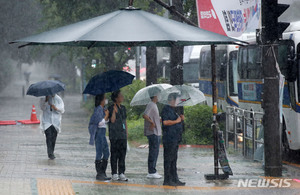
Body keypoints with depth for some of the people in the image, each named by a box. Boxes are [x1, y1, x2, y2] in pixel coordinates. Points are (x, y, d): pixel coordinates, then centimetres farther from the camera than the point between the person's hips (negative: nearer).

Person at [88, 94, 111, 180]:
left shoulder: (102, 109, 15)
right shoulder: (98, 109, -14)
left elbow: (106, 121, 16)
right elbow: (100, 122, -19)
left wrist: (107, 115, 1)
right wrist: (106, 115, -10)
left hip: (102, 132, 10)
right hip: (99, 132, -10)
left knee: (106, 153, 12)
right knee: (99, 154, -5)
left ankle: (103, 173, 18)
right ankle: (99, 174, -1)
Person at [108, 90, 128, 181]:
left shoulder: (123, 108, 15)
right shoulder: (111, 108, -5)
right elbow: (112, 120, -16)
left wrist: (126, 133, 15)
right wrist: (114, 110, -21)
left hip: (123, 135, 6)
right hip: (114, 135, -6)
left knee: (122, 154, 6)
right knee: (114, 155, -3)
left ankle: (121, 173, 10)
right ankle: (114, 174, 2)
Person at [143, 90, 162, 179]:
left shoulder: (154, 105, 18)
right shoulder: (151, 105, -13)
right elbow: (145, 115, -26)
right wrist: (152, 122, -24)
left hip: (157, 132, 10)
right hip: (153, 132, -10)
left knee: (155, 152, 13)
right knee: (153, 152, -8)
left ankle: (153, 171, 18)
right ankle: (151, 172, -7)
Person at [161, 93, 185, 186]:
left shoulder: (174, 110, 20)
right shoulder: (166, 109, -10)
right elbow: (165, 122, -21)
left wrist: (181, 118, 10)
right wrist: (176, 121, -14)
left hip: (175, 138, 10)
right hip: (169, 139, -10)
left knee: (174, 159, 12)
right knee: (168, 159, -7)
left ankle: (174, 179, 17)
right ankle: (167, 180, -5)